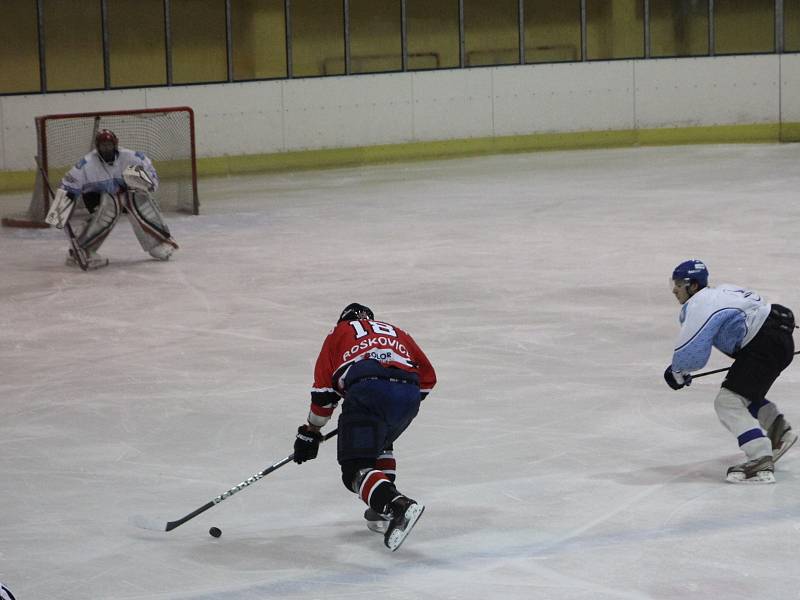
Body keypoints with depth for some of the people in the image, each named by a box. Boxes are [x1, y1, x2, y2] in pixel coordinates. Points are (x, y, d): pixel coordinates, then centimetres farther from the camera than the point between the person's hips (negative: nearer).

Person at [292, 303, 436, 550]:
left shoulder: (339, 333, 28)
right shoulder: (397, 333, 37)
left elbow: (324, 389, 23)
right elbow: (427, 377, 29)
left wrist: (311, 432, 30)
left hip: (368, 391, -5)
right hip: (409, 395, 5)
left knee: (356, 468, -8)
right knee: (381, 442, 32)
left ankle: (398, 506, -34)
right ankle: (384, 510, 22)